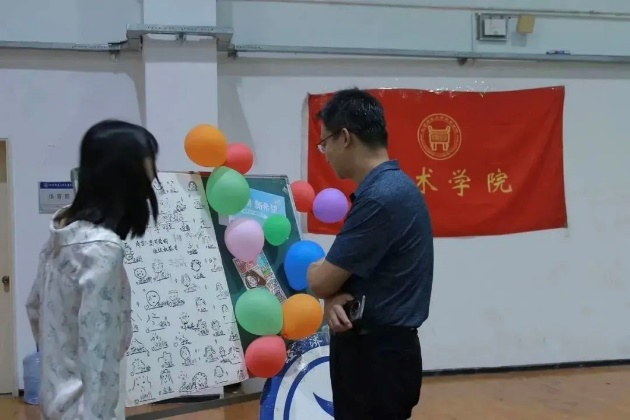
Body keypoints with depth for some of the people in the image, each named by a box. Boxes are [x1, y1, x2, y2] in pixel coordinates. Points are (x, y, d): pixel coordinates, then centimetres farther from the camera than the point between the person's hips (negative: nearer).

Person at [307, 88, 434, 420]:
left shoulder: (380, 197, -23)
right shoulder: (387, 187, 9)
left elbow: (322, 282, -18)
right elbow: (352, 274, 13)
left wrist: (312, 269, 5)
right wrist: (333, 300, -9)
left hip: (377, 355, -10)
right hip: (376, 348, 10)